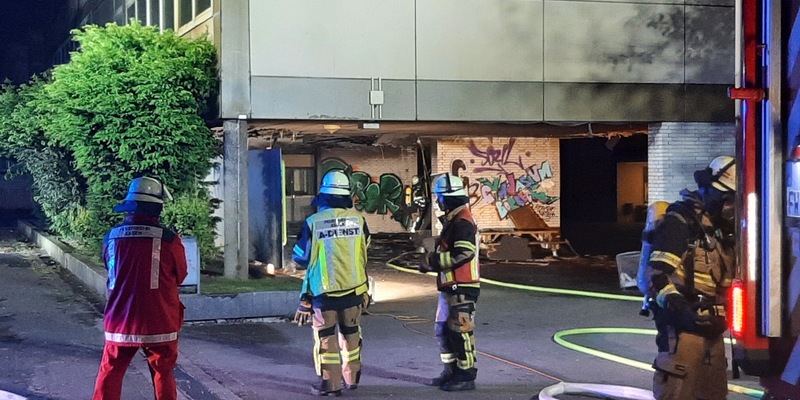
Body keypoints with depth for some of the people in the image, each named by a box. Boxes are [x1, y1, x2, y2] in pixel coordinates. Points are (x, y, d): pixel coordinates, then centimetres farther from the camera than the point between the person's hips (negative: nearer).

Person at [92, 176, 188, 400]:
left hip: (120, 322, 2)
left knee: (110, 374, 13)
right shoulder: (169, 240, -12)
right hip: (160, 323, -2)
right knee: (163, 375, 11)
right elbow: (180, 276, 3)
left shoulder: (112, 238, -3)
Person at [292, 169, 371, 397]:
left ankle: (330, 383, 7)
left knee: (325, 336, 7)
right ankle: (351, 377, 27)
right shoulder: (358, 219, -5)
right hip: (354, 288, 3)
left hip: (324, 291, -3)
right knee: (350, 333, 18)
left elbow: (300, 257, -3)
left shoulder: (313, 222, -13)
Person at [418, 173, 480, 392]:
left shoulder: (462, 223, -17)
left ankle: (466, 376, 2)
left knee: (460, 331, -5)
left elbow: (463, 254, -26)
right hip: (450, 286, 11)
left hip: (462, 288, -11)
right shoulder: (452, 221, 16)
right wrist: (431, 261, 7)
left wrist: (433, 260, -20)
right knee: (444, 329, 15)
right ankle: (451, 370, 25)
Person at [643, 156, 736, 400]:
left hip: (712, 325, 9)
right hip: (683, 324, -9)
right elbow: (657, 273, -19)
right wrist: (679, 307, -30)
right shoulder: (680, 221, -11)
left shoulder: (723, 228, 16)